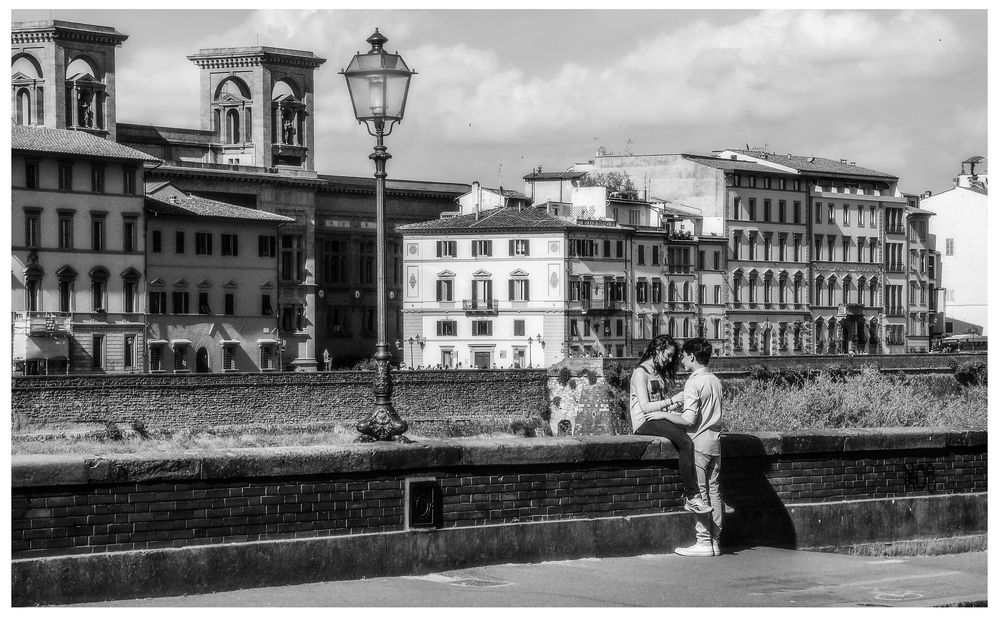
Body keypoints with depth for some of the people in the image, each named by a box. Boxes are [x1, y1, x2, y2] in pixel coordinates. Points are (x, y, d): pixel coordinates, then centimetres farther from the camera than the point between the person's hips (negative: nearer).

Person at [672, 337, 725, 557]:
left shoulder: (693, 382, -12)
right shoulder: (716, 381, 12)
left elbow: (690, 418, -17)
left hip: (699, 440, -8)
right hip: (715, 440, 8)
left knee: (699, 491, -4)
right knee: (714, 491, 8)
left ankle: (704, 542, -5)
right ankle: (714, 541, 10)